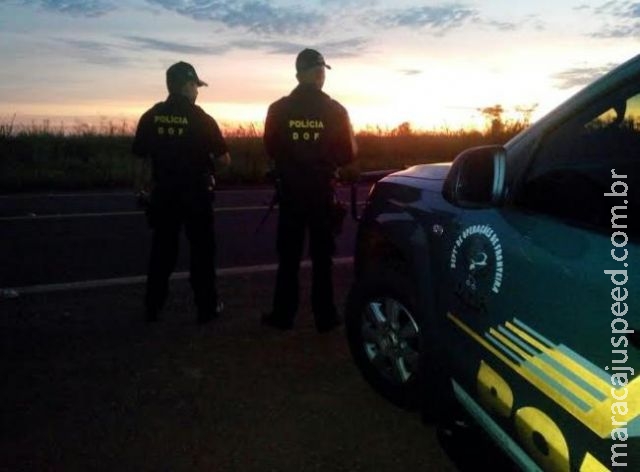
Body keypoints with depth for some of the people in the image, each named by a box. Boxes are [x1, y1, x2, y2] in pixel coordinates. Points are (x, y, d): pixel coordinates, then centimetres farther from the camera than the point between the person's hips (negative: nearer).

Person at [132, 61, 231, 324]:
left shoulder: (151, 116, 0)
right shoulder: (201, 118, -11)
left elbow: (139, 152, 7)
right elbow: (224, 159, -10)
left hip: (163, 192, 4)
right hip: (196, 193, -4)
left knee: (162, 248, 13)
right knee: (202, 249, 7)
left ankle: (153, 307, 18)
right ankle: (207, 307, 11)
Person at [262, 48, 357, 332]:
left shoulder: (278, 109, -6)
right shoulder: (335, 111, -7)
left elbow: (271, 149, 3)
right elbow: (348, 153, 0)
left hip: (290, 191, 1)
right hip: (323, 192, 0)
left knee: (288, 256, 10)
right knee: (322, 256, 8)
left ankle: (283, 315, 14)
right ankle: (325, 317, 13)